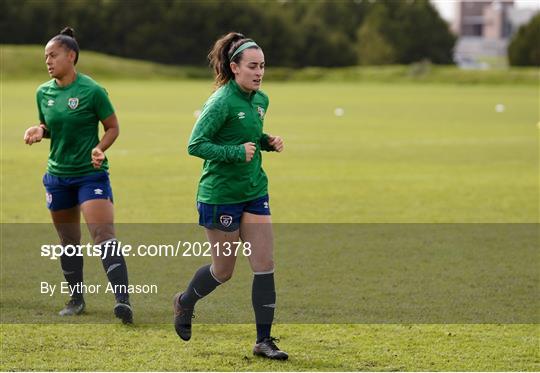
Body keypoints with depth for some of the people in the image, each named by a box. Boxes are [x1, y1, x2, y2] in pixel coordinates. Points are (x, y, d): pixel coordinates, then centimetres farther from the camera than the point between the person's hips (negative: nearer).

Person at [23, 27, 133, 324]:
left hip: (91, 174, -5)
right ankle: (76, 299, 28)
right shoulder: (43, 92, 5)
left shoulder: (92, 91, -11)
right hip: (58, 174, 5)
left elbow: (112, 127, -2)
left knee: (104, 235, -18)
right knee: (68, 241, 13)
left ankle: (123, 301, -25)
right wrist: (38, 131, -5)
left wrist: (99, 148, -20)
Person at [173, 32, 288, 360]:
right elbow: (195, 145, -19)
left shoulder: (261, 100, 7)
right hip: (220, 195, -7)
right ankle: (185, 303, 37)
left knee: (265, 265, -2)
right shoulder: (222, 102, -17)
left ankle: (264, 340, 4)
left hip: (254, 192, 7)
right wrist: (236, 152, -27)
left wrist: (268, 142, 2)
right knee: (223, 270, 7)